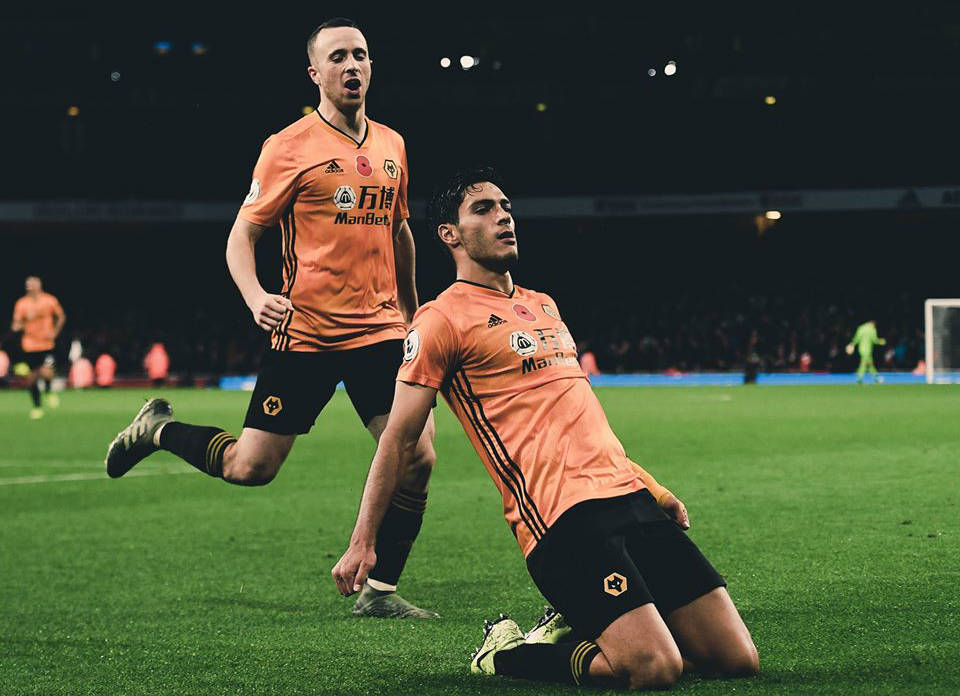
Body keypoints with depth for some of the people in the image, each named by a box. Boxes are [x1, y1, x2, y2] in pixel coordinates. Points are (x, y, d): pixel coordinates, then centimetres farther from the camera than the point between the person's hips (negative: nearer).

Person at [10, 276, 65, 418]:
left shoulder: (50, 300, -3)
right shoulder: (21, 304, -3)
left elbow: (61, 316, 13)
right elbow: (15, 326, -3)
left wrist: (54, 332, 1)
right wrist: (25, 320, -23)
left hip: (47, 344, -1)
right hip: (29, 346, 1)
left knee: (46, 372, -20)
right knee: (32, 377, 5)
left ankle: (48, 391, 13)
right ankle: (37, 407, 22)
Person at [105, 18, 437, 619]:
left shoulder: (391, 146, 11)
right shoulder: (290, 147, -6)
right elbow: (242, 235, -4)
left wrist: (412, 313, 28)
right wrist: (255, 297, -23)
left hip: (381, 330, 4)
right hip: (305, 332, -4)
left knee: (418, 457, -9)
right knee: (250, 467, -2)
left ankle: (380, 591, 7)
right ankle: (156, 428, 28)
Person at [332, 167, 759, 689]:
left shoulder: (542, 306, 23)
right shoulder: (442, 320, -1)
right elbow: (398, 441, -2)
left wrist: (652, 488, 27)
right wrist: (362, 542, -7)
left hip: (629, 496, 8)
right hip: (562, 518, -8)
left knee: (737, 660, 0)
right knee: (655, 670, -21)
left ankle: (579, 626, 16)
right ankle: (506, 654, 2)